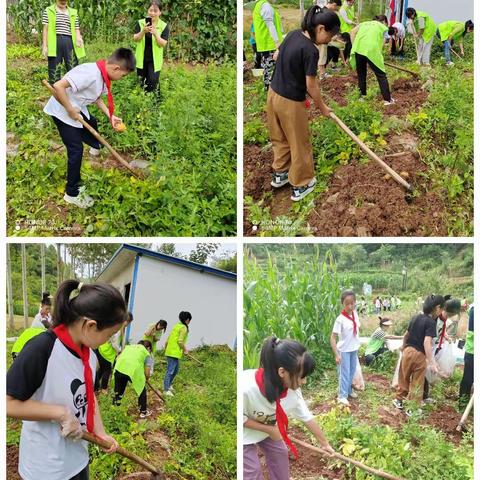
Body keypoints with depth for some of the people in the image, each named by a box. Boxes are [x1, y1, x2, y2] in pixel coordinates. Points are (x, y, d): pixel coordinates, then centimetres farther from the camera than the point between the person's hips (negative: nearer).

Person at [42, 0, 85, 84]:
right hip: (55, 42, -2)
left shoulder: (73, 13, 16)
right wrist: (44, 46, -2)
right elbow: (45, 29, 5)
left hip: (69, 42, 2)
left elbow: (76, 29, 13)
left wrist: (78, 38, -9)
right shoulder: (48, 11, 9)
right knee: (54, 71, 1)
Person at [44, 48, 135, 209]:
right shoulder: (90, 74, -34)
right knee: (76, 149, -9)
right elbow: (58, 86, -40)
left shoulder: (102, 74, -5)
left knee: (91, 123, 35)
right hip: (63, 111, -10)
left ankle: (95, 146, 69)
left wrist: (111, 116, 1)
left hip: (77, 109, 10)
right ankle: (72, 193, 1)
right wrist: (70, 110, -30)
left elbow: (97, 98, 10)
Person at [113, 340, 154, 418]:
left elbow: (118, 358, 23)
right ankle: (143, 412, 30)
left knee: (119, 391, 27)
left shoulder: (129, 346, 32)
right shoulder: (147, 354, 21)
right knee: (142, 390, 20)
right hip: (135, 371, -3)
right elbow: (147, 373, 15)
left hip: (119, 368, 3)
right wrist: (146, 379, 34)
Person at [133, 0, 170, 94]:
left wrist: (155, 34, -33)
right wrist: (143, 31, -30)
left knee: (153, 84, -7)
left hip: (154, 60, -3)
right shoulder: (141, 23, -5)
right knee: (141, 83, 17)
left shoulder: (164, 26, -9)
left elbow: (163, 44, -15)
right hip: (141, 59, 3)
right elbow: (135, 39, -11)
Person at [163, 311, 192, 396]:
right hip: (174, 352, -10)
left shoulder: (177, 326, 14)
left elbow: (169, 338, 18)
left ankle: (168, 385, 30)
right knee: (170, 371, -7)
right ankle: (166, 390, -5)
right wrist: (185, 350, -6)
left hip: (170, 351, 10)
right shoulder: (184, 328, -13)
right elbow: (180, 341, -19)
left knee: (176, 368, 21)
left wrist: (166, 347, 26)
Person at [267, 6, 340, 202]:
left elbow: (278, 56, 16)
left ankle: (279, 174, 42)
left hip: (273, 94, 8)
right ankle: (300, 186, 23)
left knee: (280, 139, 25)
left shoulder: (293, 34, 0)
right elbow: (311, 86, -18)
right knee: (299, 144, 10)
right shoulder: (311, 51, -24)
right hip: (290, 103, -8)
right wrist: (323, 107, -3)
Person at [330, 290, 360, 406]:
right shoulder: (340, 319, -22)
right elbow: (333, 337, -22)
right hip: (344, 350, -6)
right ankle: (342, 396, 15)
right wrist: (336, 355, -25)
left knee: (352, 372, 20)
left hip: (354, 349, 6)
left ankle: (349, 390, 38)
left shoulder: (355, 314, -5)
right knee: (344, 374, 3)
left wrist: (357, 346, 16)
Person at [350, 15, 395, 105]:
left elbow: (352, 32, 14)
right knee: (381, 75, 8)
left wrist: (354, 46, 13)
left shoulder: (365, 23, 31)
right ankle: (387, 99, 9)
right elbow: (381, 44, 10)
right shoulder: (384, 28, 22)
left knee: (361, 75, 21)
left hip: (358, 49, 3)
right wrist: (379, 56, 19)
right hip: (371, 50, -3)